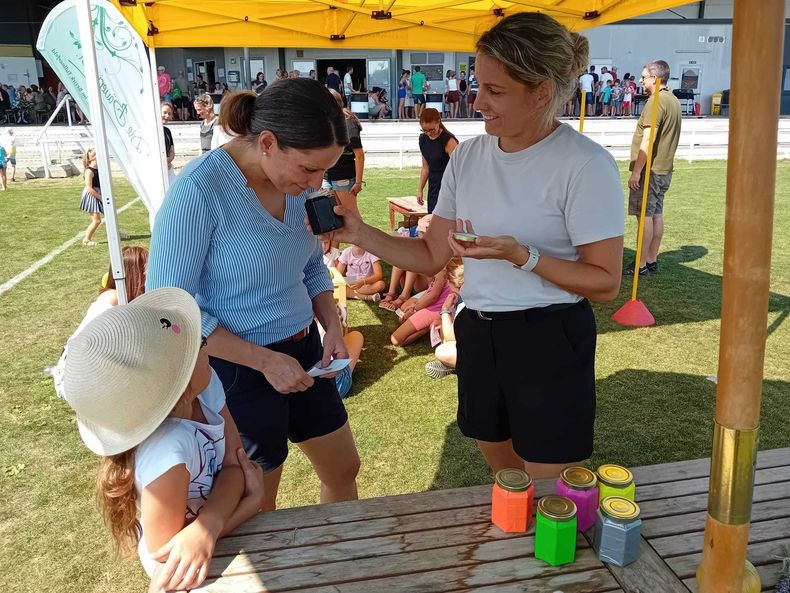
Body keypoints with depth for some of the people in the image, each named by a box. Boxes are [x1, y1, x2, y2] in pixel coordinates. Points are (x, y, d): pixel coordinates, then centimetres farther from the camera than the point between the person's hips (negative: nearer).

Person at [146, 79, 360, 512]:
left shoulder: (299, 183, -4)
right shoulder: (199, 190, -23)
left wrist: (333, 325, -4)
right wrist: (265, 360, -21)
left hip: (302, 353, 7)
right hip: (237, 369, -6)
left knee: (344, 471, 23)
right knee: (257, 512, 15)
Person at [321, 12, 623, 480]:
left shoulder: (585, 164, -15)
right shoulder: (469, 156, 3)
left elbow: (606, 283, -14)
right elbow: (432, 257, 6)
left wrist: (520, 255, -25)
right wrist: (361, 234, -7)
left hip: (551, 340, -6)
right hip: (478, 333, 6)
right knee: (504, 472, 23)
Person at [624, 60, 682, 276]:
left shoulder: (656, 101, -16)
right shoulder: (674, 101, 15)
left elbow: (648, 140, -22)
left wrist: (636, 171, -20)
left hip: (649, 170, -10)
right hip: (664, 169, 10)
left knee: (645, 216, -6)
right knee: (656, 214, 12)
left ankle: (641, 265, -3)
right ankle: (652, 261, 18)